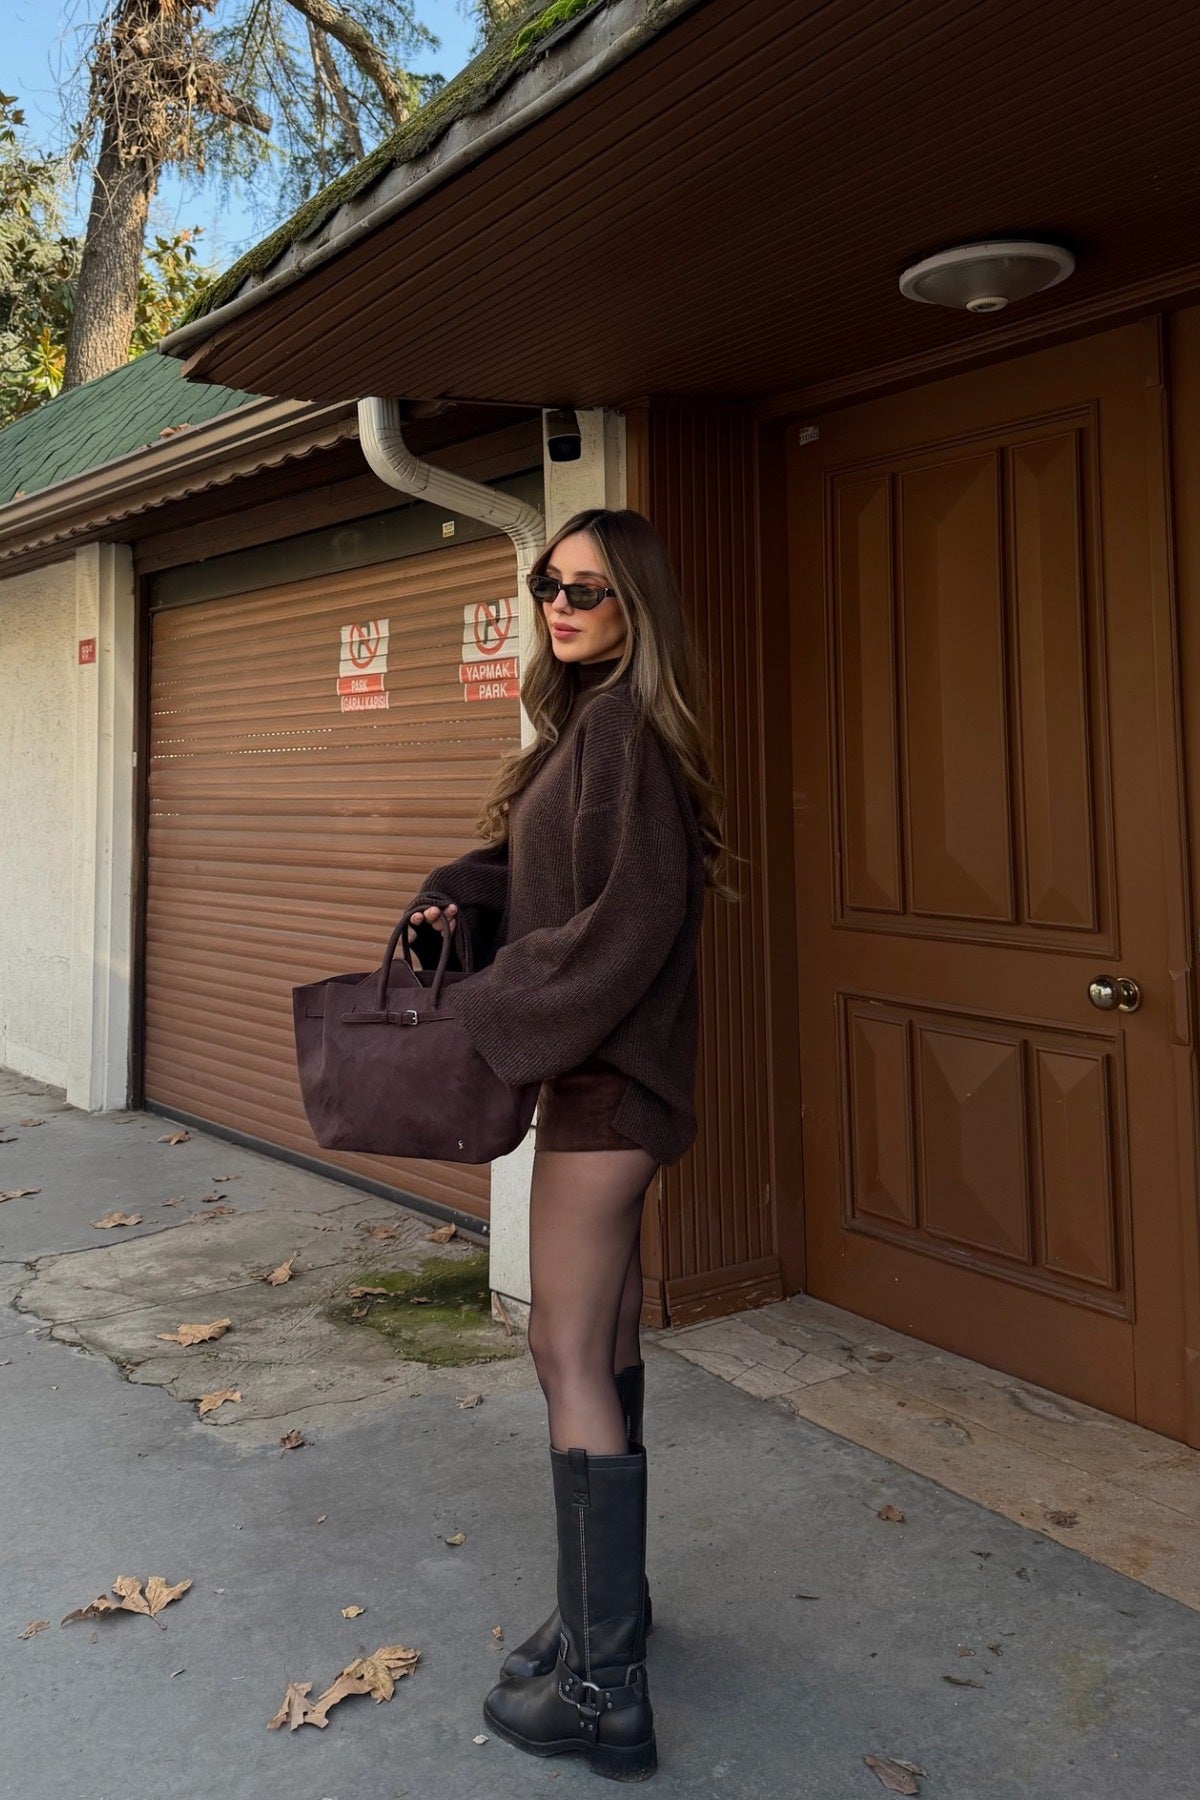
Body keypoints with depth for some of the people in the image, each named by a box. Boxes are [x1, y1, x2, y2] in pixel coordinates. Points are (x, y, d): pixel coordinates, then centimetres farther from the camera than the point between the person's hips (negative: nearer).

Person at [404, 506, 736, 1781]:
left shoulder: (625, 731, -15)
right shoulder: (584, 725, 15)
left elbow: (631, 916, -21)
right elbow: (532, 866, 17)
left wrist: (484, 1017, -17)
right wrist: (453, 898, -2)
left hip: (606, 1076, -10)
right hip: (602, 1072, 10)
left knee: (570, 1360, -5)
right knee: (601, 1344, 18)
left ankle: (601, 1691, 7)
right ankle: (611, 1601, 34)